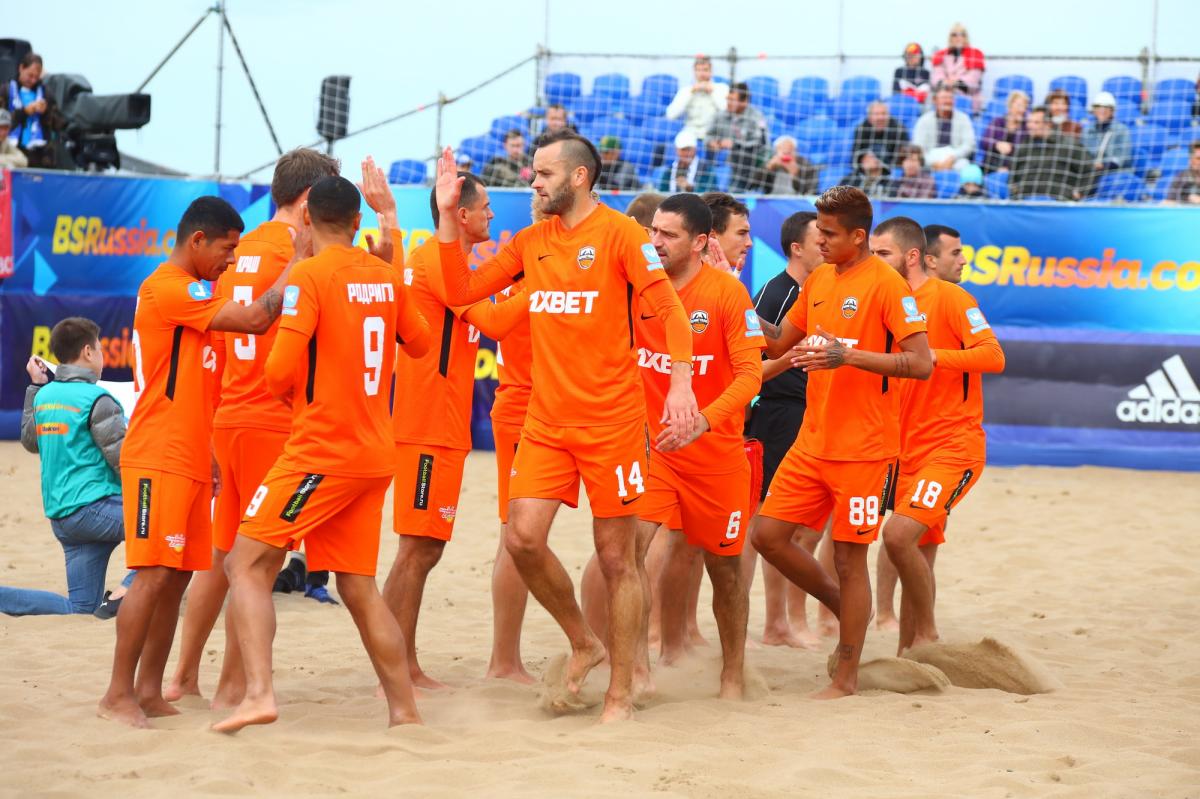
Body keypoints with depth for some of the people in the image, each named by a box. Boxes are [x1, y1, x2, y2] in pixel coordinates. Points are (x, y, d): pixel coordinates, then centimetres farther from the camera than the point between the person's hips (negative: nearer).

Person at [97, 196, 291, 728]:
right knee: (155, 574, -11)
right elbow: (255, 319, -22)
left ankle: (149, 691, 9)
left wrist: (209, 455, 20)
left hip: (190, 460, 10)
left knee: (178, 575, 6)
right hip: (157, 459, -10)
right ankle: (119, 694, -8)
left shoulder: (190, 294, 19)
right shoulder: (168, 289, -13)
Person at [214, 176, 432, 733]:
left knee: (248, 564, -5)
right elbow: (418, 343, 25)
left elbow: (281, 371, -17)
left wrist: (286, 391, 7)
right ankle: (405, 712, 12)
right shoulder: (387, 276, 8)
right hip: (376, 454, 7)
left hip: (322, 451, -7)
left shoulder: (309, 275, -11)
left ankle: (258, 692, -22)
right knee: (358, 587, 13)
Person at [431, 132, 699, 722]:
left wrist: (681, 382, -29)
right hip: (545, 421, 5)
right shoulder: (531, 241, 12)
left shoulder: (619, 234, -7)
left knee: (616, 557, 2)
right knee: (522, 538, -7)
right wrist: (448, 215, 4)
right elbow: (462, 291, 12)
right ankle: (583, 644, 17)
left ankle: (620, 694, 11)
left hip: (612, 422, -5)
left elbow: (668, 308, -16)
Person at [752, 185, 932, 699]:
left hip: (863, 449, -7)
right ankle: (844, 608, 25)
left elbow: (920, 364, -19)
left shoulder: (887, 285, -12)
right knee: (768, 535, 4)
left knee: (848, 557, -1)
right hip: (812, 441, 7)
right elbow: (779, 344, 22)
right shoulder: (818, 280, 12)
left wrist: (849, 354, -27)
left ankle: (846, 679, 8)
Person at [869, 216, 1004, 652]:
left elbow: (993, 355, -19)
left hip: (953, 446, -8)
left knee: (898, 535, -22)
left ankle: (926, 634, -7)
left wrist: (931, 355, -28)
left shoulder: (949, 298, -9)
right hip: (910, 449, 8)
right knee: (918, 559, 10)